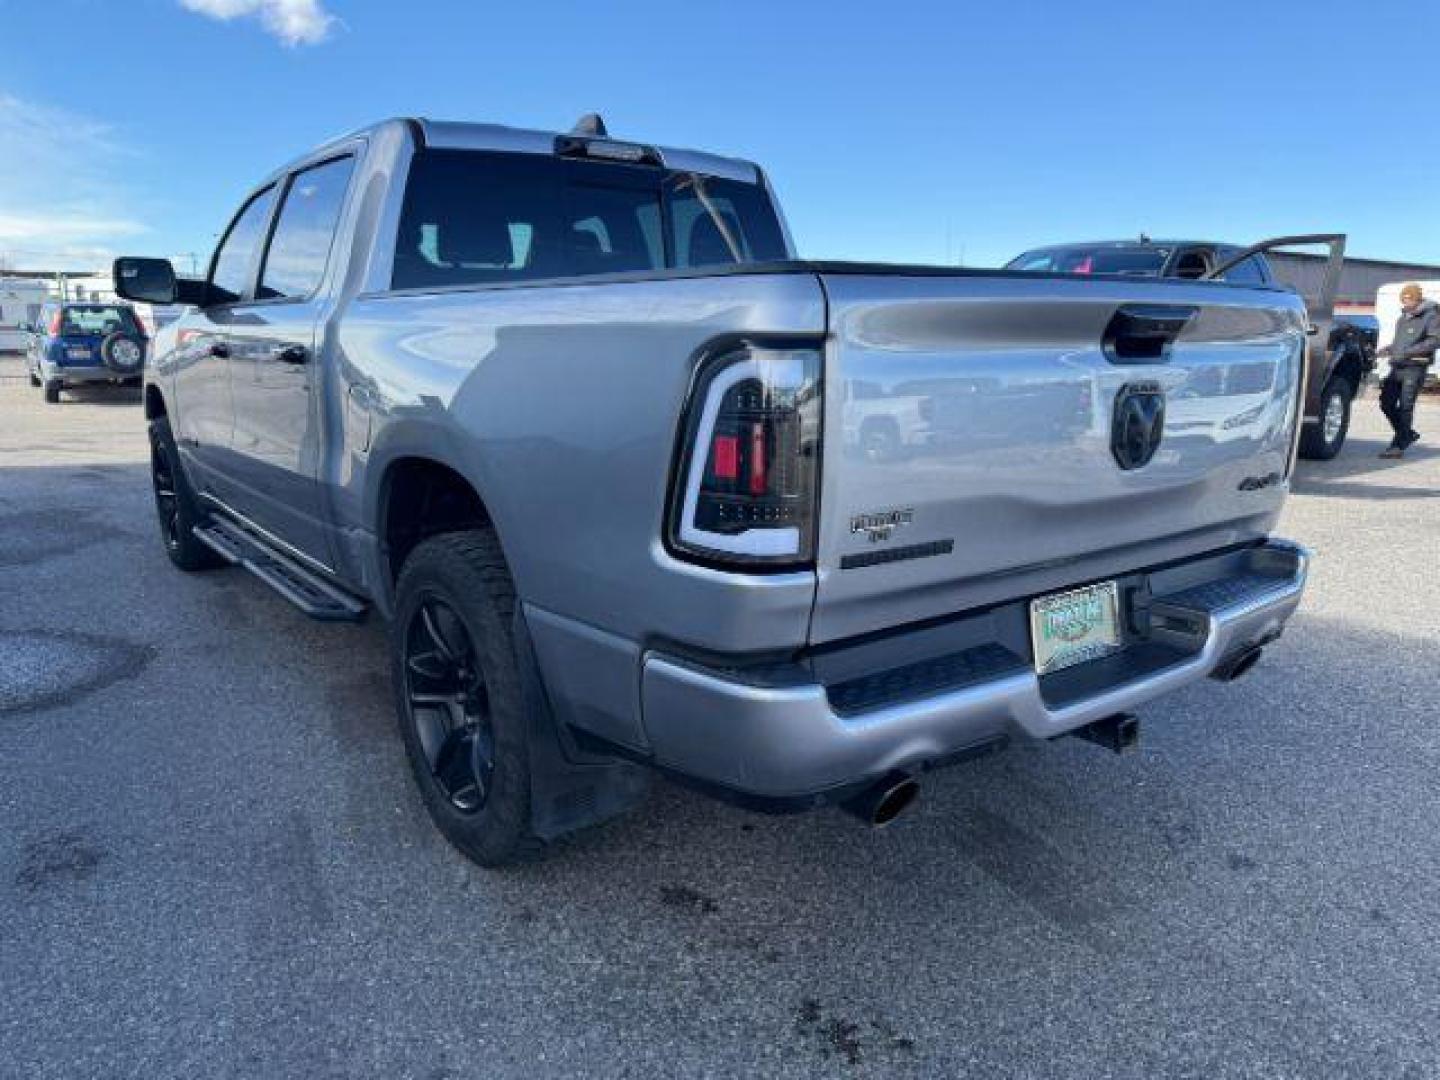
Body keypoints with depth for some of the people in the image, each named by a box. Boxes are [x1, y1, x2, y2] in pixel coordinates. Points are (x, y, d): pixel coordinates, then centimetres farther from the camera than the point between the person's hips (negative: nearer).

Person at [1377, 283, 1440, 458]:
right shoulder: (1403, 318, 20)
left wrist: (1408, 352, -20)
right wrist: (1389, 349, 9)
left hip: (1415, 367, -8)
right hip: (1397, 367, 8)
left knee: (1405, 406, -9)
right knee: (1387, 403, 5)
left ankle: (1399, 445, -4)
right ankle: (1408, 434, 24)